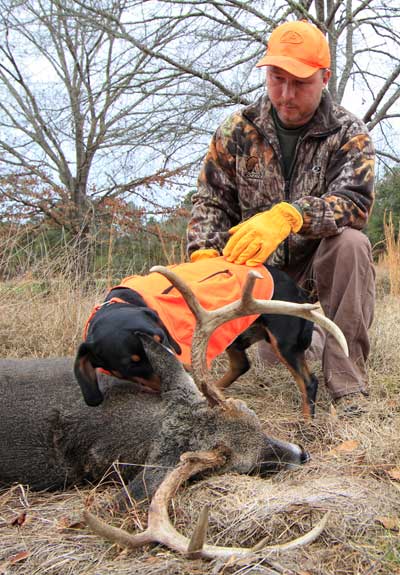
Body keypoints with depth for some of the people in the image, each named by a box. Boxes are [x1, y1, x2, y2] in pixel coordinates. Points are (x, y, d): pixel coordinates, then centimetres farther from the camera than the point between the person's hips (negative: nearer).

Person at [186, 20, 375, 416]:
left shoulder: (349, 134, -6)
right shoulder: (238, 130, 0)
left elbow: (354, 203, -23)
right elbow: (209, 200, -1)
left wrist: (287, 216, -42)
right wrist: (204, 254, -22)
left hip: (317, 263, -2)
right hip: (254, 265, 2)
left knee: (352, 243, -33)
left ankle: (347, 383, -27)